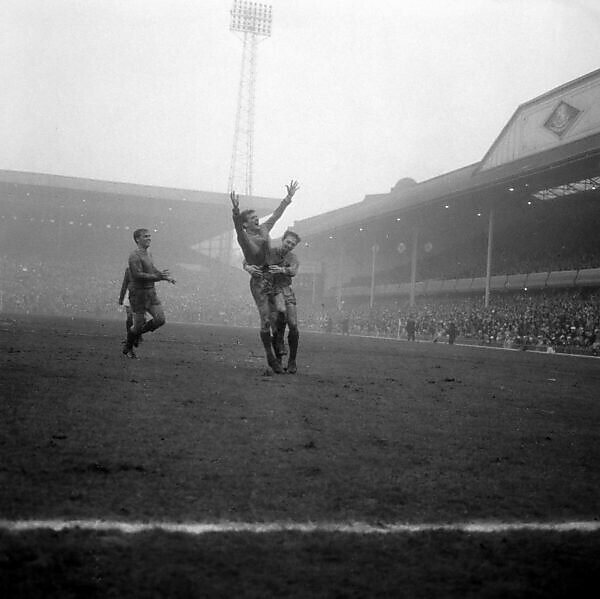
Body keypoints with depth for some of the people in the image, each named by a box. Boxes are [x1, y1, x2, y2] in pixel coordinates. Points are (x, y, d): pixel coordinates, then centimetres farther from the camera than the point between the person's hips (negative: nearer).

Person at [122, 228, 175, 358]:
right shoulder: (134, 256, -15)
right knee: (139, 324, -1)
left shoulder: (148, 254, 12)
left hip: (151, 292, 8)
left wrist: (166, 277, 10)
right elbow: (138, 275, -25)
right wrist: (158, 277, -28)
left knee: (160, 320, -4)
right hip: (138, 293, -7)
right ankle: (128, 348, 23)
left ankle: (137, 333, 20)